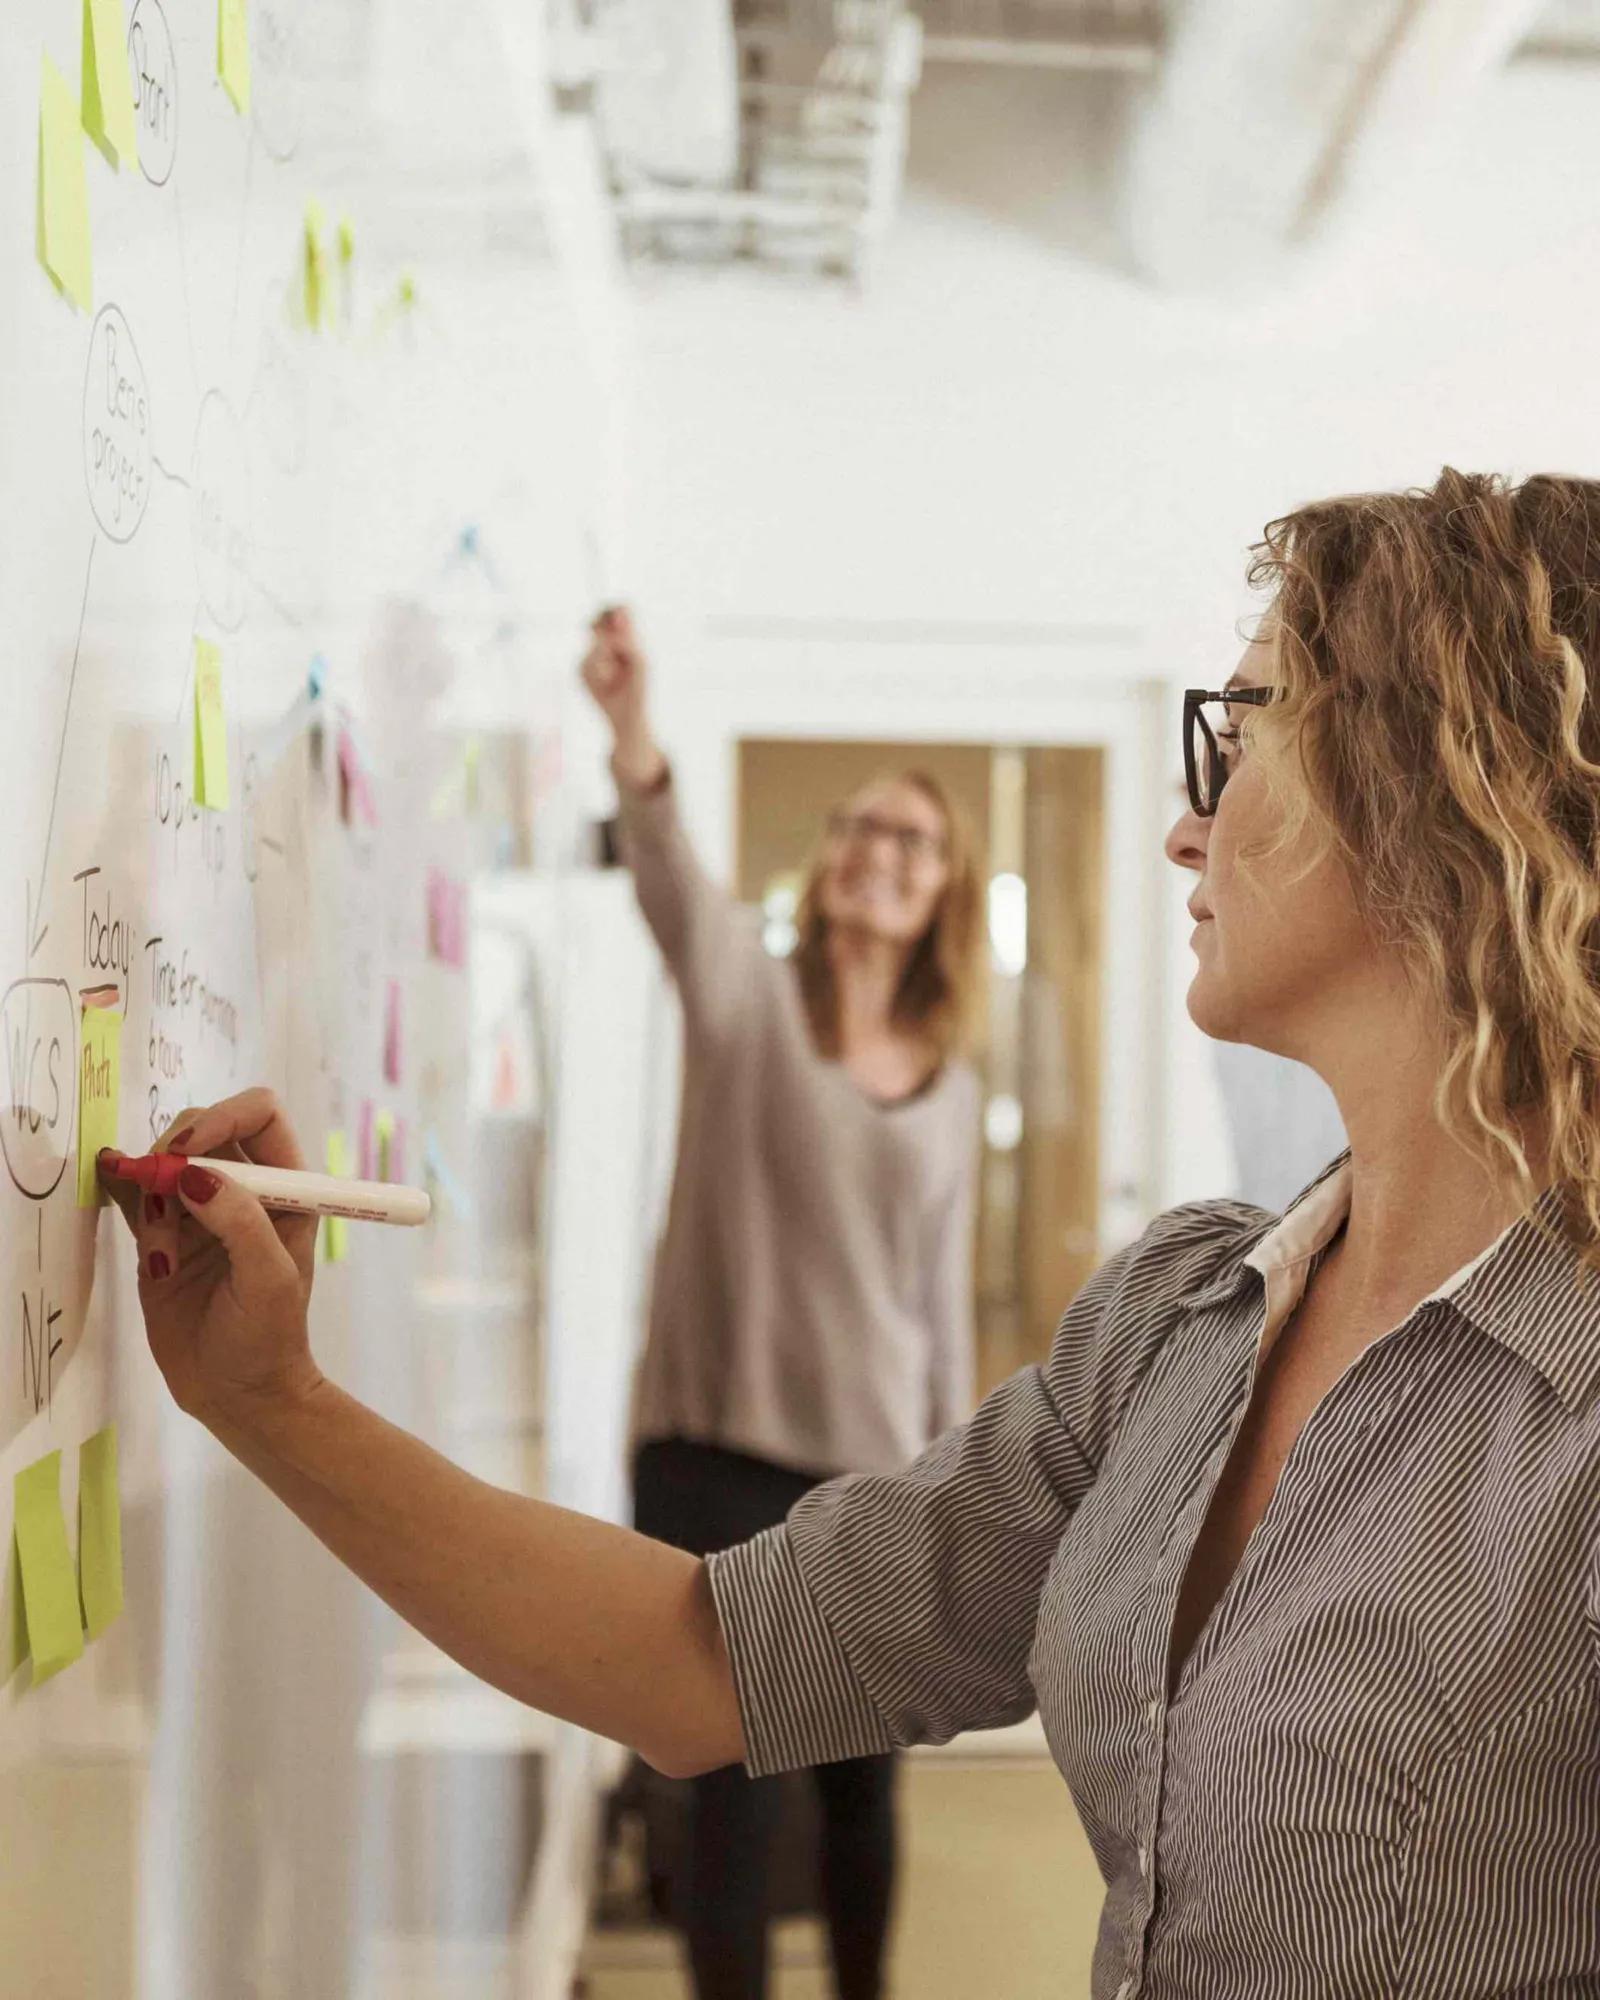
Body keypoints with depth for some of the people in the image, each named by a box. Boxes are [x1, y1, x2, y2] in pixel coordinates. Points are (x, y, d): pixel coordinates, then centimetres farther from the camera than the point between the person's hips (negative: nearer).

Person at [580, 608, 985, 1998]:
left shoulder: (954, 1090, 9)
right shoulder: (748, 998, -2)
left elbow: (945, 1302, 12)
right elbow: (673, 880, -24)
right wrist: (634, 732, -44)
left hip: (876, 1471, 4)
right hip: (718, 1455, -3)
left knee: (864, 1779, 15)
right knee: (737, 1789, 0)